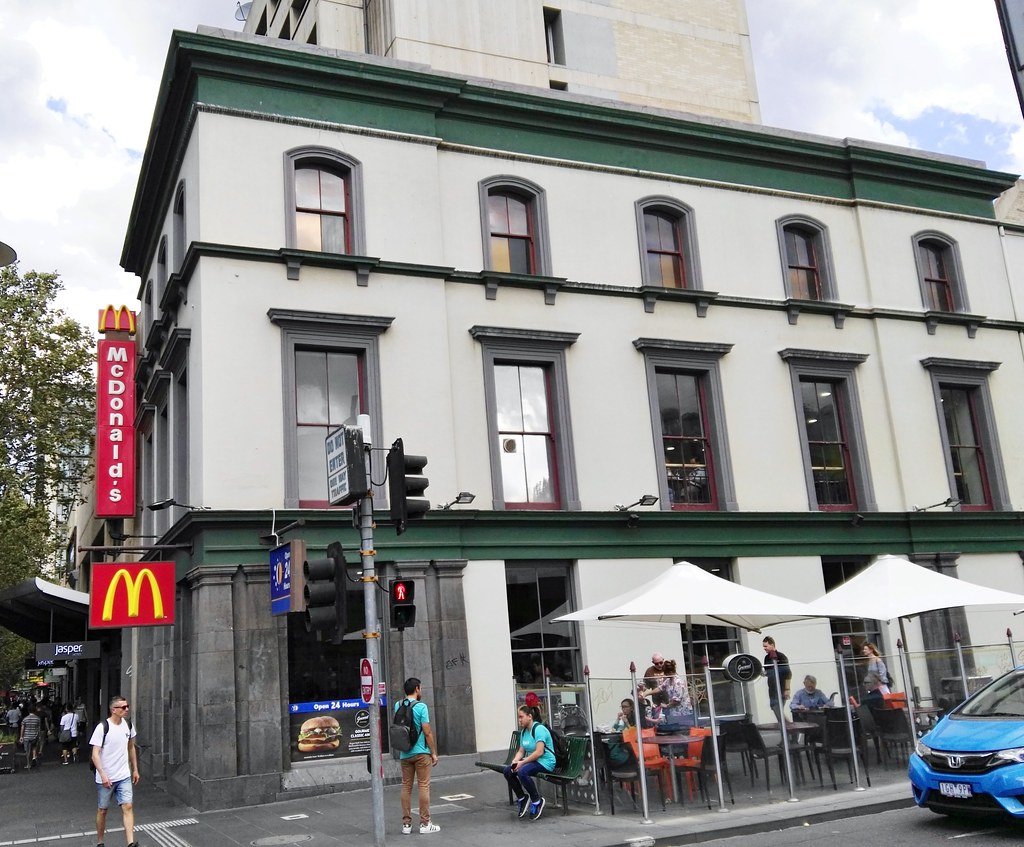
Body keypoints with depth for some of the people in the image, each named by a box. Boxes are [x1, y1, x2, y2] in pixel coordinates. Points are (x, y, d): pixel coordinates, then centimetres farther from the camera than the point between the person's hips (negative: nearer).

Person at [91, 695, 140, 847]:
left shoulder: (128, 725, 3)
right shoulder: (102, 727, -15)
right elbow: (95, 754, -16)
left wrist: (135, 769, 17)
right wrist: (103, 774, -25)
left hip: (124, 776, 4)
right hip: (105, 778, -4)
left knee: (128, 807, -8)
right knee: (102, 810, 11)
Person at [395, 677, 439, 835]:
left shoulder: (398, 706, 4)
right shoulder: (421, 707, -11)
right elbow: (427, 732, -13)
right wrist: (434, 753, -5)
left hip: (404, 753, 5)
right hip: (421, 752, -5)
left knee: (406, 787, 9)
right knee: (424, 786, 1)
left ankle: (406, 824, 11)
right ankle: (425, 824, 3)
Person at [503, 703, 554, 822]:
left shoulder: (539, 729, -17)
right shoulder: (523, 731, 11)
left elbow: (539, 752, -25)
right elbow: (521, 751, 10)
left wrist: (522, 762, -24)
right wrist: (515, 760, -11)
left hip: (545, 762, -9)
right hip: (532, 760, 9)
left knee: (522, 772, -33)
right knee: (507, 771, -7)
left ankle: (537, 801, -14)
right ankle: (522, 798, 10)